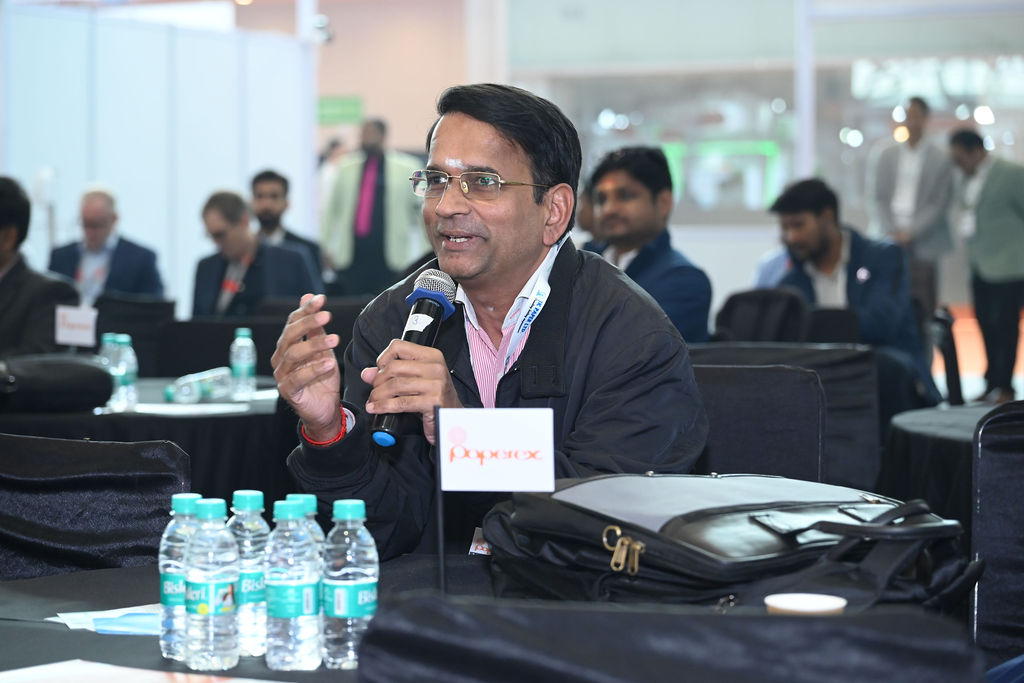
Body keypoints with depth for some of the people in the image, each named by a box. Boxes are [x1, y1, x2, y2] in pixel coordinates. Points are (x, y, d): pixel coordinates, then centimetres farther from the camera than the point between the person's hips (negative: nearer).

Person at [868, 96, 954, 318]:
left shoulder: (940, 159, 2)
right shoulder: (886, 156, 12)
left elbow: (939, 205, -2)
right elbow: (877, 198, 8)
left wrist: (911, 232, -11)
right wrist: (892, 232, -6)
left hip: (923, 244, -2)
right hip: (891, 241, 2)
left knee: (924, 308, -4)